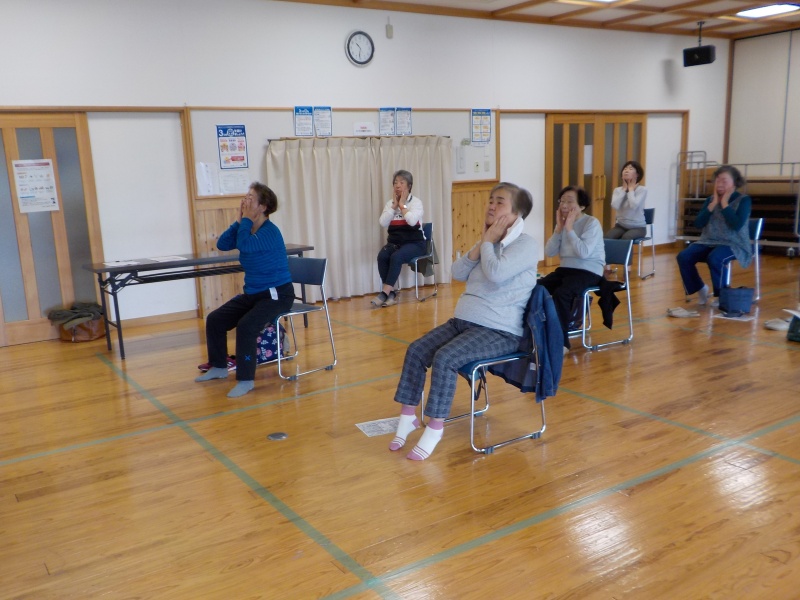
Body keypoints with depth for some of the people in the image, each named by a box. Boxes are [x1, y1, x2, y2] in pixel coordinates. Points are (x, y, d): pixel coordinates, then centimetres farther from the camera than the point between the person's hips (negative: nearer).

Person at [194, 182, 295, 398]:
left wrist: (247, 218, -22)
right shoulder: (247, 228, 7)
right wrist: (239, 220, -7)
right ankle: (219, 367, 22)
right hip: (253, 293, 9)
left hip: (277, 294, -9)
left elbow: (244, 246, -34)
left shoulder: (270, 231, -19)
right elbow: (223, 244, -1)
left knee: (246, 326, -30)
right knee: (215, 319, 5)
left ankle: (246, 379, -18)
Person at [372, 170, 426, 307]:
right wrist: (394, 205, -7)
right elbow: (382, 223, -6)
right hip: (394, 242, 4)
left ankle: (385, 292, -30)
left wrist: (402, 205, -12)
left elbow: (412, 221, -22)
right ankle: (391, 293, -21)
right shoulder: (390, 203, 9)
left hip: (414, 243, -4)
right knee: (382, 256, -27)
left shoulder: (416, 202, -3)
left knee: (396, 257, -33)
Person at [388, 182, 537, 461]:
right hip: (463, 321, 8)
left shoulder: (525, 244, -10)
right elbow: (457, 273, 5)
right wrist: (482, 241, -3)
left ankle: (435, 428, -17)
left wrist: (488, 242, -12)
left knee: (445, 358, -28)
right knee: (416, 350, -6)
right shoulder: (490, 242, 15)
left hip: (499, 331, -8)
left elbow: (496, 274, -28)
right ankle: (408, 416, 3)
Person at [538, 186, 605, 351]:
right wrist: (559, 228, -8)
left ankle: (562, 341, -22)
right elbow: (549, 252, 2)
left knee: (561, 294, -33)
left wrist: (569, 229, -21)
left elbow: (584, 253, -24)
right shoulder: (563, 222, 9)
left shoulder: (592, 223, -10)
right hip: (566, 268, 7)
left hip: (589, 271, -6)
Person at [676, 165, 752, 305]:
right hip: (709, 242, 5)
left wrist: (724, 203, -14)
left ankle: (721, 295, -13)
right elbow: (698, 223, -1)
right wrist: (713, 203, -7)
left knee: (714, 258, -37)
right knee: (683, 256, -20)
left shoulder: (743, 200, -4)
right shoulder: (711, 199, 10)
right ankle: (700, 288, 3)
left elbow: (737, 225, -19)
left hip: (734, 244, -5)